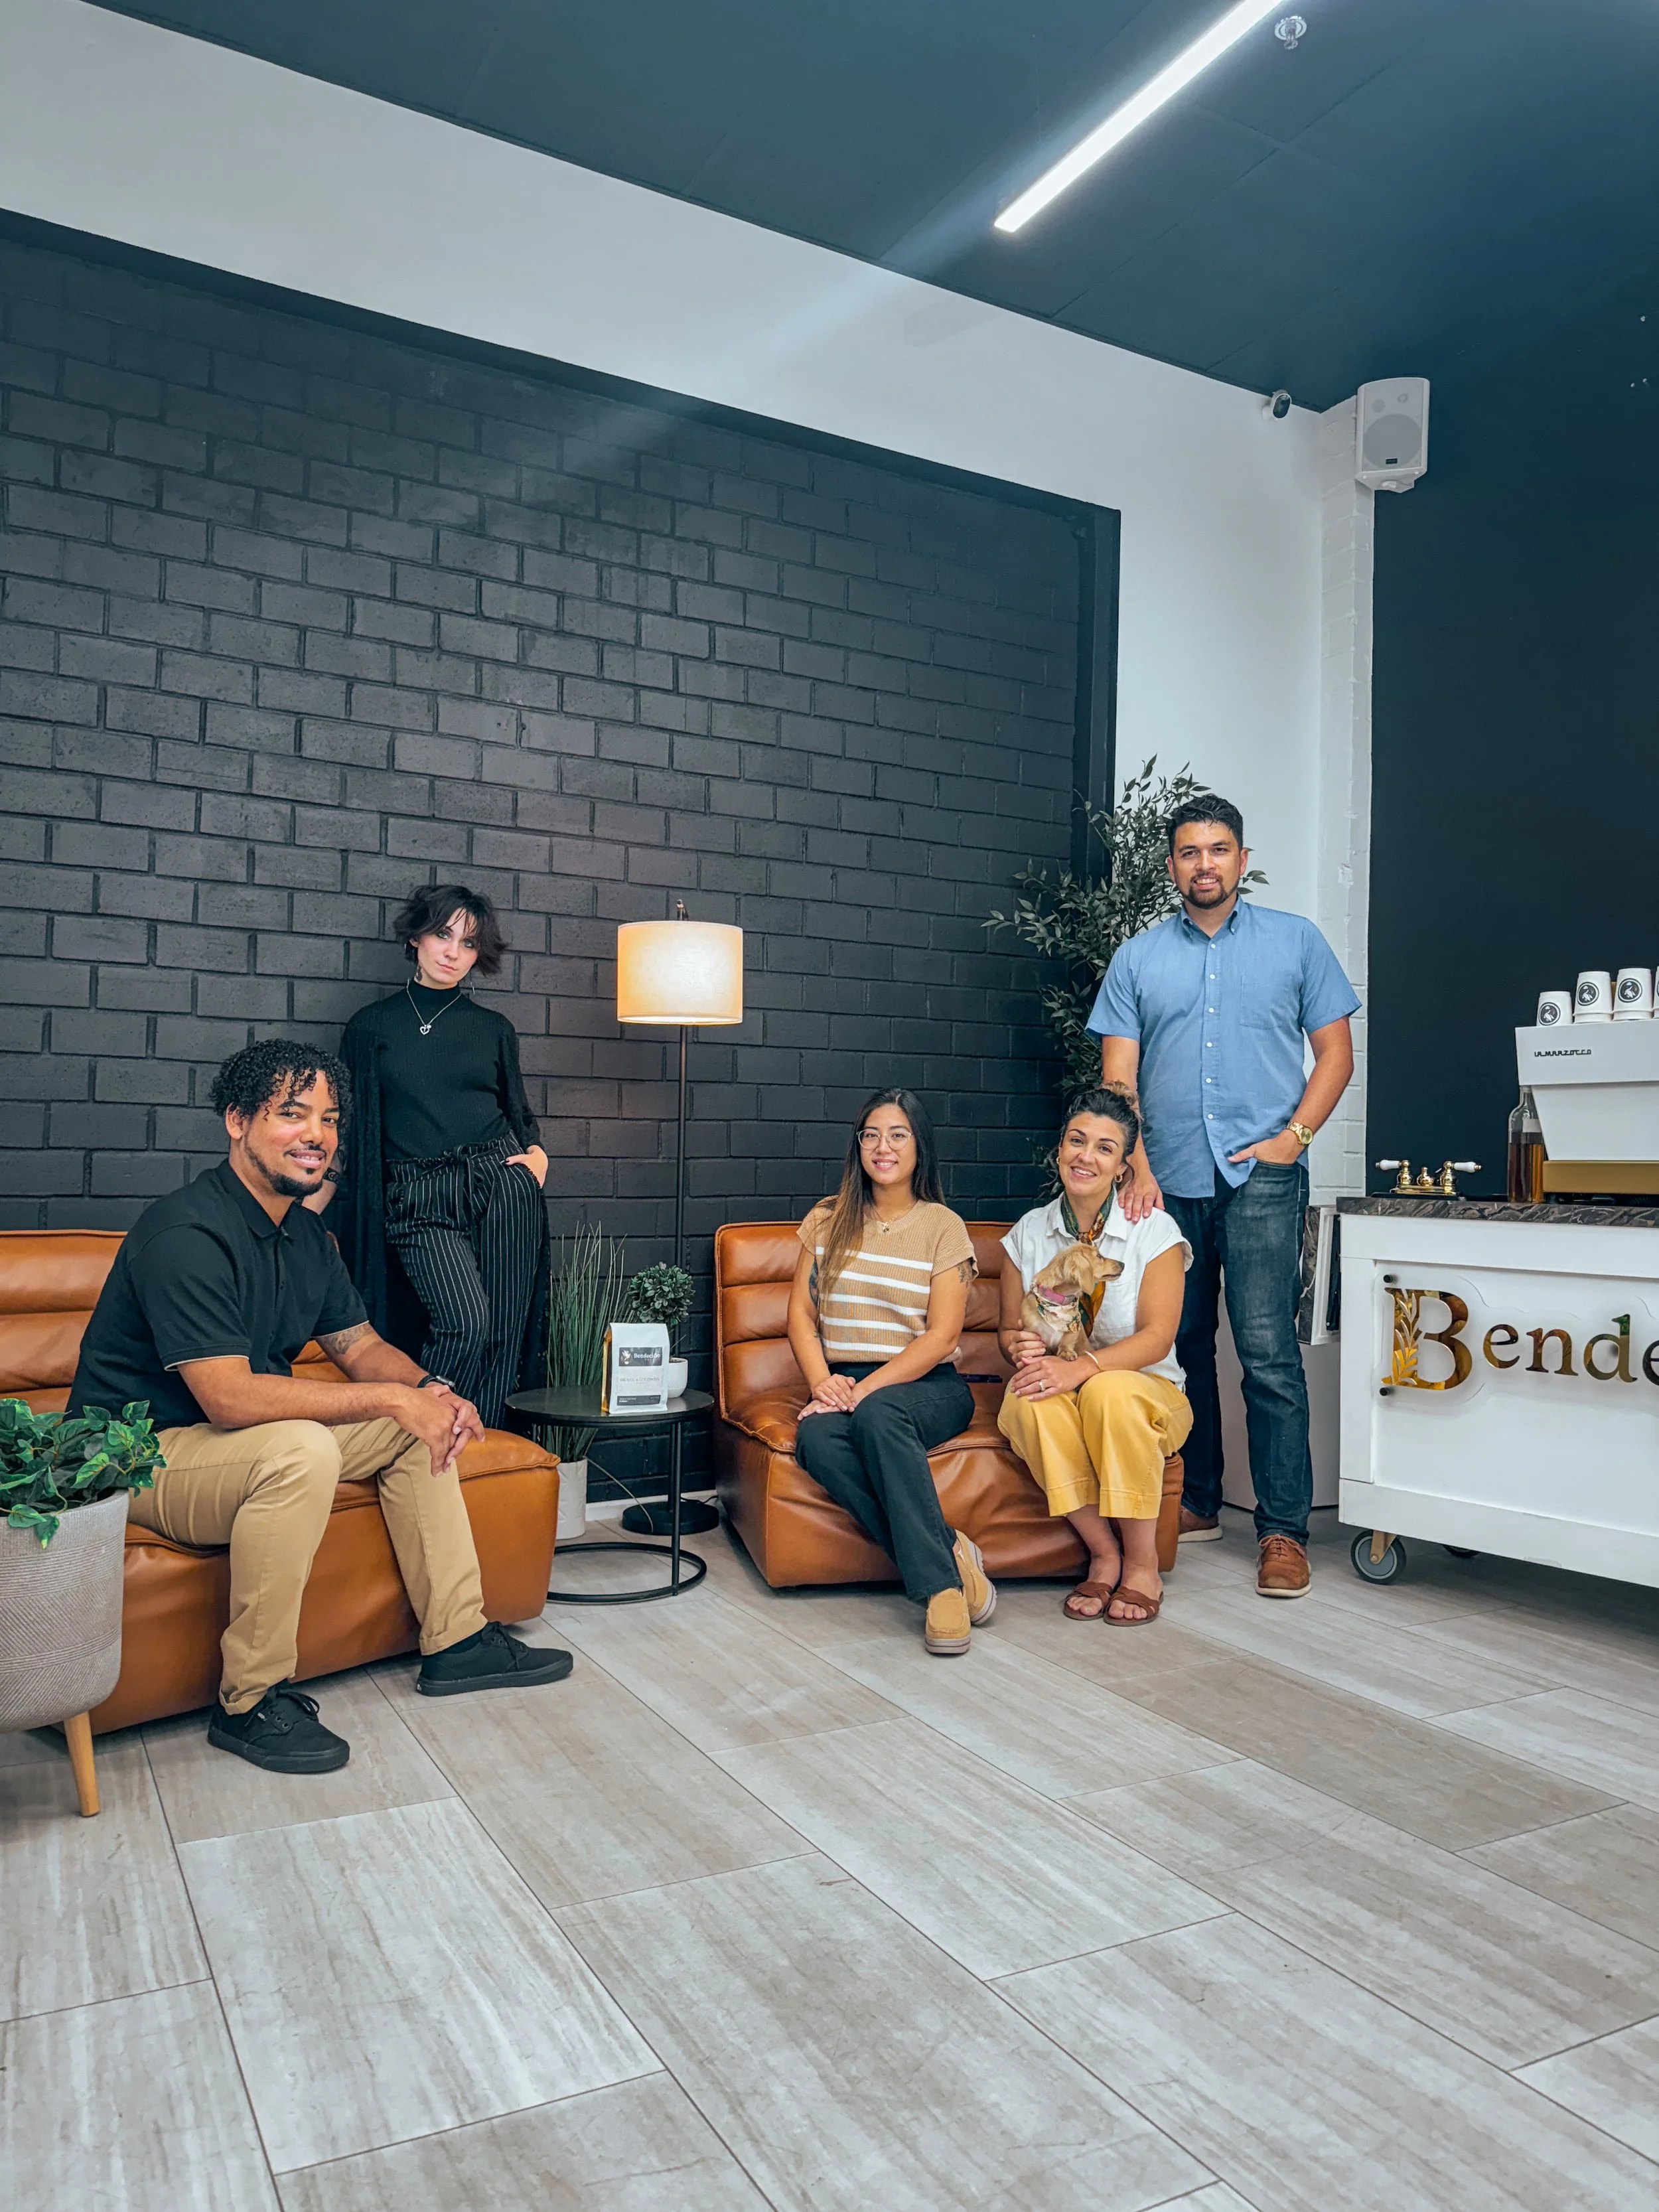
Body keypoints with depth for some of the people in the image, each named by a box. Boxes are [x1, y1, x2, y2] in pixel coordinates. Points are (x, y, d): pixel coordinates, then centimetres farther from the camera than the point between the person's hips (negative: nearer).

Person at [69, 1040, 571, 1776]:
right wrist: (392, 1398, -30)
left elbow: (360, 1346, 11)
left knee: (421, 1425, 2)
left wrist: (430, 1389, -12)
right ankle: (250, 1702, -21)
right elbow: (230, 1398, -33)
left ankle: (456, 1641, 8)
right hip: (139, 1456, -9)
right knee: (302, 1450, -36)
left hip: (231, 1437, 9)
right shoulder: (186, 1234, -25)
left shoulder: (305, 1233, 5)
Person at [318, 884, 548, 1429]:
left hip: (501, 1185, 2)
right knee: (466, 1319, -22)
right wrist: (299, 1214, 2)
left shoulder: (495, 1029, 15)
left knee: (503, 1332, -5)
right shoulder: (372, 1026, 11)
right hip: (420, 1199, -2)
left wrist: (537, 1157, 5)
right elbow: (349, 1131, 10)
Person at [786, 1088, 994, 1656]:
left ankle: (938, 1580, -30)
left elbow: (941, 1336, -6)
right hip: (845, 1384, 3)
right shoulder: (827, 1220, 13)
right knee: (816, 1436, -33)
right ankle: (947, 1555, -27)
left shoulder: (943, 1226, 2)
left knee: (877, 1414, -38)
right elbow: (801, 1313, 9)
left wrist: (867, 1389, -17)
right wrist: (822, 1383, -10)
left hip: (926, 1385, -3)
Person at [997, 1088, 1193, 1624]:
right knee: (1030, 1400, -33)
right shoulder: (1029, 1232, 5)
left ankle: (1143, 1566, -18)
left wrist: (1080, 1369, -28)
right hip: (1059, 1389, 2)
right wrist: (1019, 1348, -17)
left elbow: (1157, 1338, -13)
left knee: (1108, 1391, -37)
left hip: (1144, 1390, -2)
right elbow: (1008, 1329, 9)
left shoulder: (1155, 1232, -5)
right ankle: (1104, 1554, -19)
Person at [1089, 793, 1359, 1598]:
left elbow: (1335, 1052, 8)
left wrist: (1294, 1136, -6)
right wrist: (1135, 1164, -7)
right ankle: (1195, 1503, 24)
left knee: (1267, 1351, -8)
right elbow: (1117, 1076, 6)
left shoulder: (1295, 942, 9)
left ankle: (1283, 1528, 1)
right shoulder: (1137, 958, 11)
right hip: (1167, 1182, 3)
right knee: (1180, 1347, 10)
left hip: (1259, 1177, -2)